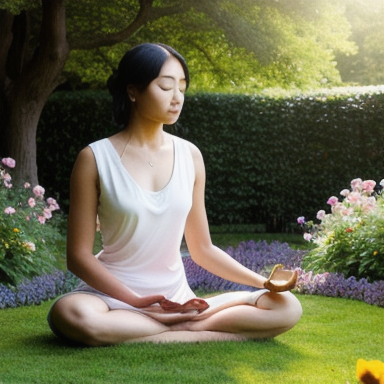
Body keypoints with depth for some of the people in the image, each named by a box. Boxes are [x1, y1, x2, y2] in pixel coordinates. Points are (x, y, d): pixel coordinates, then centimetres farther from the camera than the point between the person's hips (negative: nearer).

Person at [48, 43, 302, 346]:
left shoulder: (189, 156, 7)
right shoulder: (95, 158, -5)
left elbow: (203, 250, 12)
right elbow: (79, 256, -8)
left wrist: (263, 281, -2)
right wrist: (139, 302, -19)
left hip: (177, 299, 3)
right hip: (115, 296, -3)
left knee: (287, 308, -14)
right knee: (71, 314, -40)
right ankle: (193, 330, -22)